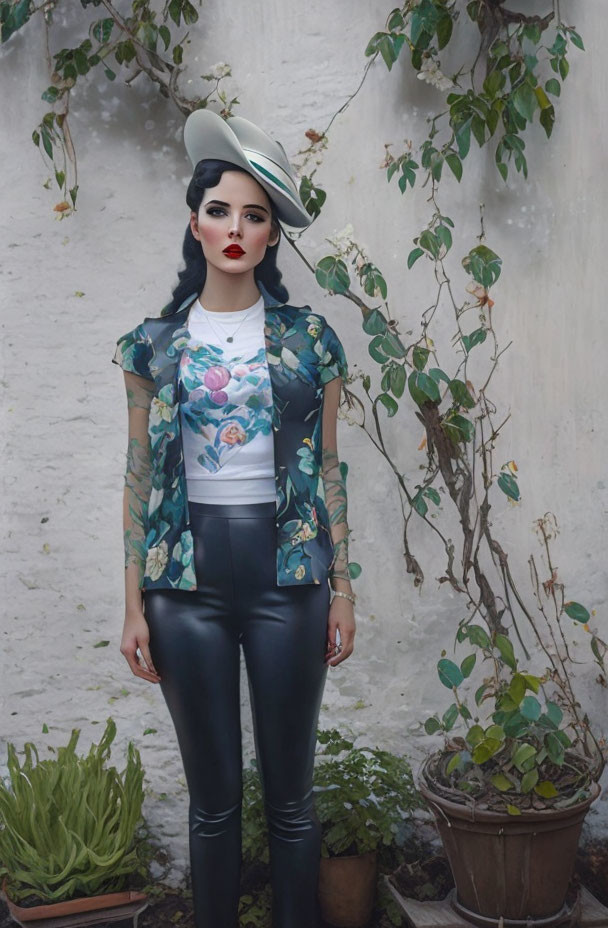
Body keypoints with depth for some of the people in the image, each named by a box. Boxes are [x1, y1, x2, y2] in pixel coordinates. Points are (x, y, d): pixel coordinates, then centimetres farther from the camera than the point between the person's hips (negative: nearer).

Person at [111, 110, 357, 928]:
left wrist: (343, 589, 2)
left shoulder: (309, 338, 4)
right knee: (213, 795, 10)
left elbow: (329, 470, 5)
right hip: (190, 576, 1)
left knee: (290, 791, 8)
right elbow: (139, 477, 5)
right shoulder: (154, 345, 5)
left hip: (286, 570, 0)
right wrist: (135, 603, 2)